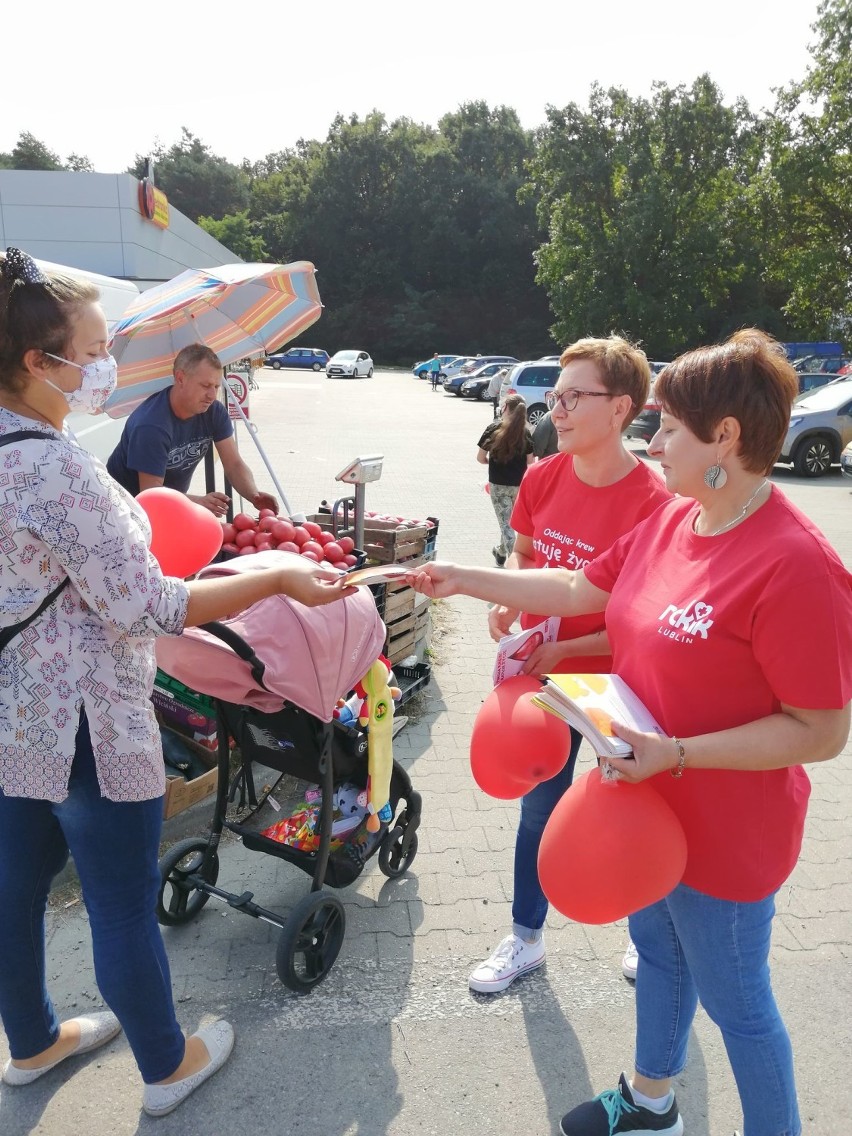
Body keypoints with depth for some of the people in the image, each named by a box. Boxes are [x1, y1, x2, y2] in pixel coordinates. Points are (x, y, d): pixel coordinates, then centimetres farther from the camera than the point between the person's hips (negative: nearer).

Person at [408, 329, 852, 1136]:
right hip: (647, 803, 8)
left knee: (733, 999, 14)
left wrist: (673, 753, -28)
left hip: (723, 833, -8)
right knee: (656, 952, 27)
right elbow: (582, 590, 6)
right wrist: (465, 579, 5)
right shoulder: (673, 520, -3)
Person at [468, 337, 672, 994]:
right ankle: (526, 940, 41)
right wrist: (507, 599, -10)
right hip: (542, 675, 5)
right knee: (539, 808, 19)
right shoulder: (543, 478, -6)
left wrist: (566, 648, -25)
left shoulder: (653, 503, -23)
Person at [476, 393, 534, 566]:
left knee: (505, 523, 0)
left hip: (498, 483, -3)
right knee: (509, 520, 24)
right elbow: (530, 462, -2)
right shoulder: (526, 432, -1)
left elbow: (480, 458, -4)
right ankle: (501, 552, 43)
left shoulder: (493, 428, -8)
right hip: (519, 484, 4)